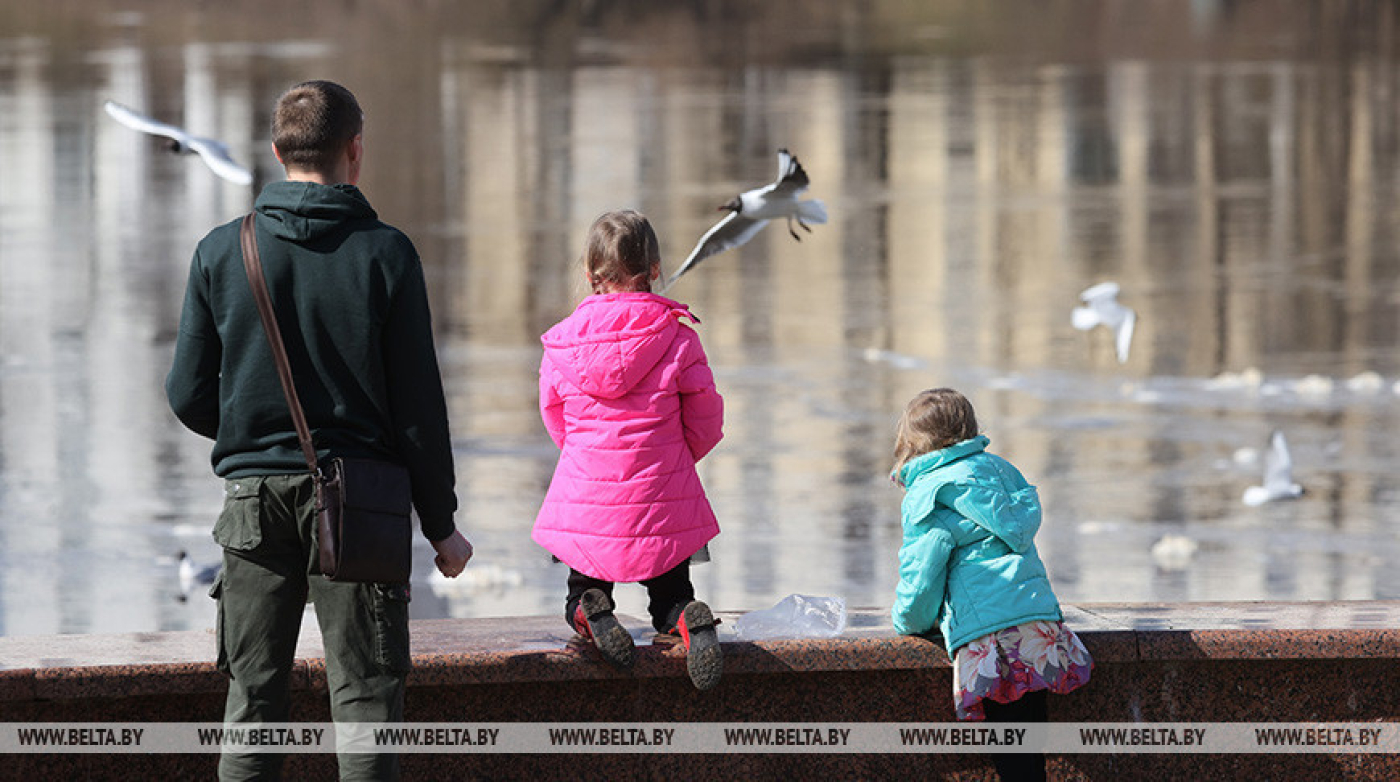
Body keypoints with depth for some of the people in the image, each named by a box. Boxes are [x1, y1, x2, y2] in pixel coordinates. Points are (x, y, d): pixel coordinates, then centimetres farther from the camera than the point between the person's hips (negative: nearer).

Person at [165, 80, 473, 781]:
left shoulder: (222, 252, 0)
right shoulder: (384, 254, -6)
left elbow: (189, 396, 2)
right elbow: (418, 403, -5)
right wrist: (440, 524, 4)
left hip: (254, 496, 2)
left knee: (252, 692, 9)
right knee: (365, 695, 1)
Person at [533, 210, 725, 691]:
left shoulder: (563, 342, -4)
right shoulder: (676, 336, -8)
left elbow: (555, 417, 9)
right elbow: (705, 421, 0)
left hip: (586, 499, 1)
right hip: (662, 503, -1)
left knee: (581, 596, 21)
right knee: (670, 594, 16)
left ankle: (591, 614, -14)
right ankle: (689, 621, -20)